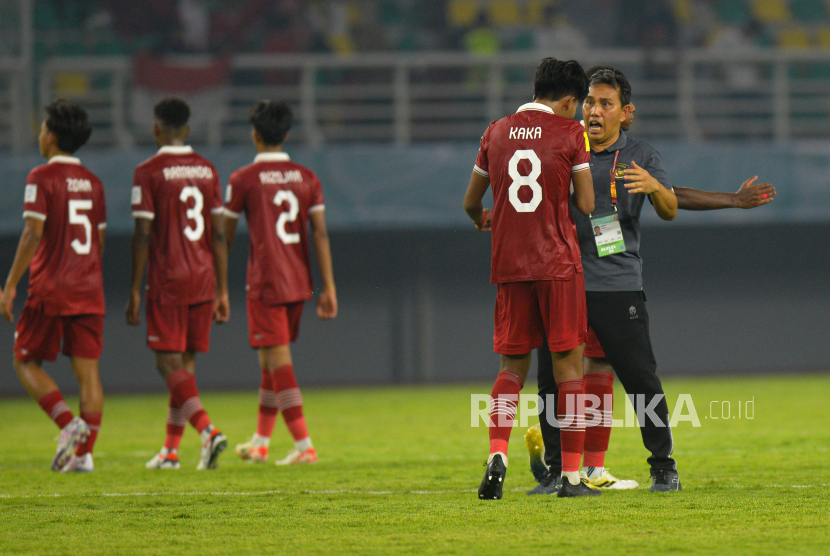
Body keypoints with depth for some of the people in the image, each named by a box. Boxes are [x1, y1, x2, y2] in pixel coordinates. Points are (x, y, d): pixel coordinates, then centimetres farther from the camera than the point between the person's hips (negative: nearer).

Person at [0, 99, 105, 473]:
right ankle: (85, 451, -2)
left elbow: (33, 234, -15)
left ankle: (69, 424, -13)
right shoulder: (92, 183, 11)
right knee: (87, 369, 3)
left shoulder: (42, 178, -8)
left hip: (50, 290, -5)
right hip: (89, 289, 5)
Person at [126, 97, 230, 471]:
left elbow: (143, 235, -11)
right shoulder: (207, 170, 9)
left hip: (168, 282, -5)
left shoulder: (149, 172, -7)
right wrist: (221, 291, 13)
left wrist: (135, 290, -6)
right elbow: (219, 234, 9)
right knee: (185, 363, 11)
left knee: (169, 363, -5)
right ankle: (171, 450, 15)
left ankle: (207, 430, -26)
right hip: (203, 281, 5)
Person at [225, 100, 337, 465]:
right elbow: (320, 235, 1)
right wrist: (329, 288, 1)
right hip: (299, 283, 6)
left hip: (265, 284, -6)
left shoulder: (243, 179, -7)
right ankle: (260, 442, 26)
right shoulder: (306, 178, 5)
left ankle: (304, 445, -15)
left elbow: (226, 238, 0)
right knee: (272, 360, 18)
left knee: (278, 362, -7)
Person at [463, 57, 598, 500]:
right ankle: (571, 475, -1)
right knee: (568, 367, 1)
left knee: (512, 366, 10)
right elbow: (585, 205, -2)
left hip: (509, 265, 4)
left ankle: (497, 453, -12)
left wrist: (482, 220, 42)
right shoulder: (569, 132, -2)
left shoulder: (497, 132, 9)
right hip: (558, 264, -4)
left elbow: (471, 202, 18)